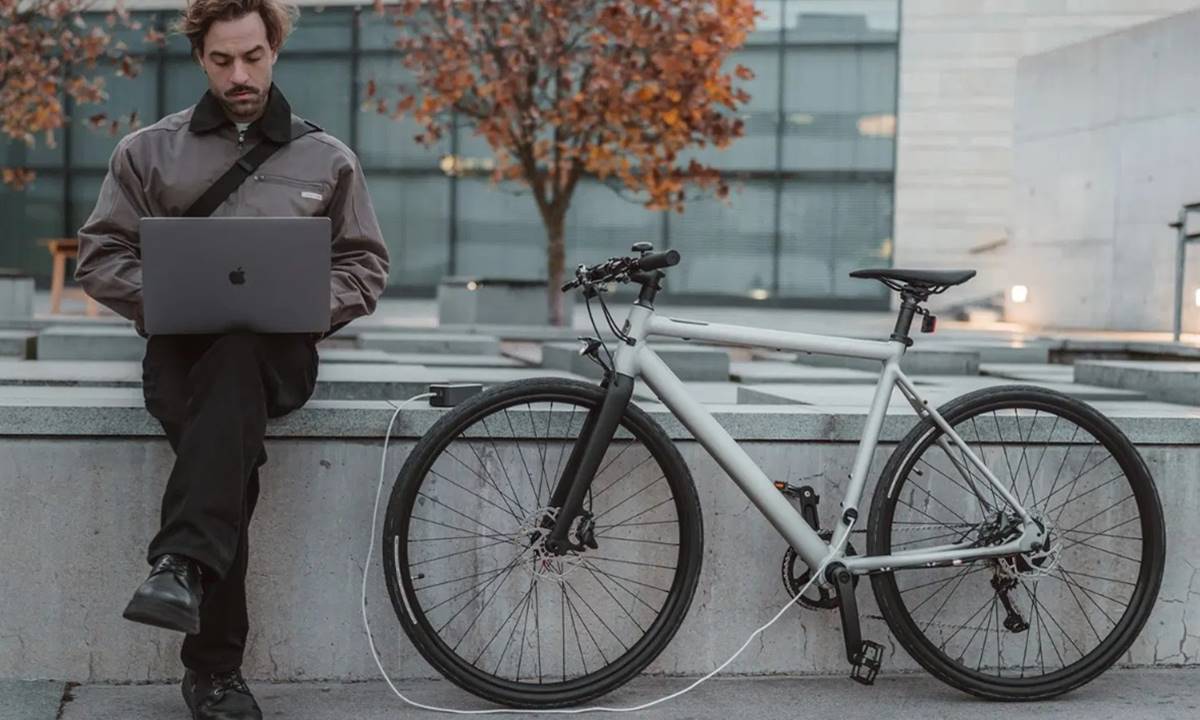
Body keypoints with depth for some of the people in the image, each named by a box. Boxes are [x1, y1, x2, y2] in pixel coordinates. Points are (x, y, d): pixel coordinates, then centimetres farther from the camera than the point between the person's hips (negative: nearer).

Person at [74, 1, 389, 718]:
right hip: (181, 343, 0)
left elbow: (367, 264, 14)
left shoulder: (327, 158, 13)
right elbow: (99, 257, 11)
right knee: (233, 460, -32)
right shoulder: (148, 150, 13)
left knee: (233, 362, -39)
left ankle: (182, 567, -49)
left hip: (277, 348, 0)